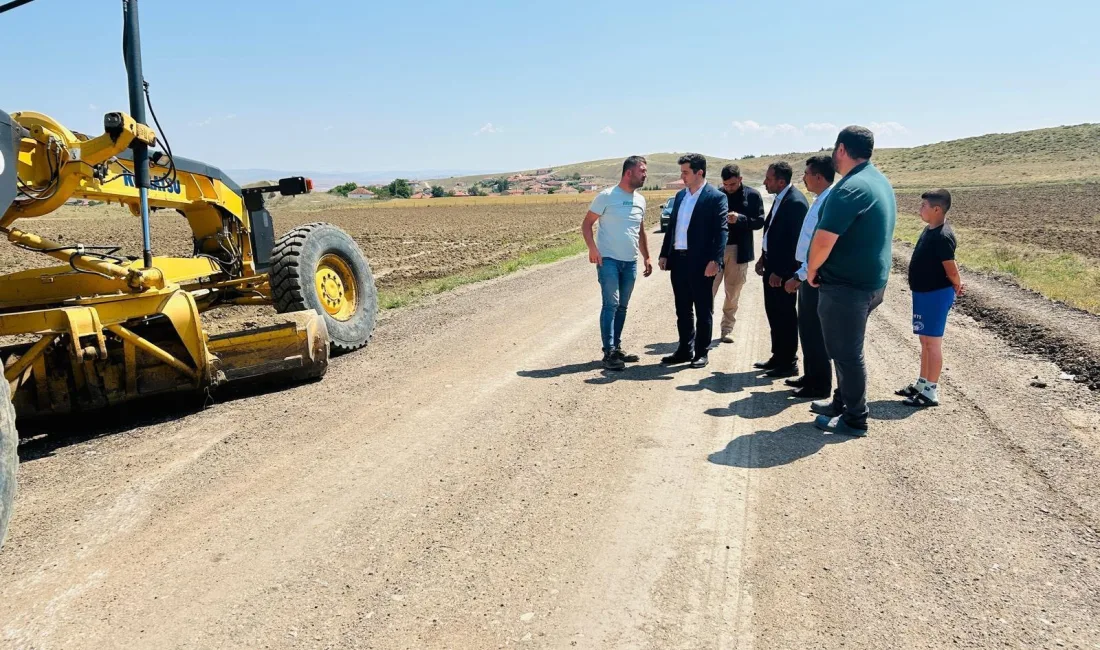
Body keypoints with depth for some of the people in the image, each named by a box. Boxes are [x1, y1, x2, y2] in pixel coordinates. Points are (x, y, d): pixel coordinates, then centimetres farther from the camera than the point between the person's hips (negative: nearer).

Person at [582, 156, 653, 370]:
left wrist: (647, 257, 17)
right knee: (610, 304, -10)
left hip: (631, 262, 6)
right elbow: (587, 224, -6)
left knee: (622, 307, 11)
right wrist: (592, 248, -20)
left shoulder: (640, 200, 12)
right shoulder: (607, 196, -7)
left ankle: (617, 348, 20)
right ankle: (608, 353, -6)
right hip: (608, 260, -6)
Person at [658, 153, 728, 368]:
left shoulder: (716, 197, -7)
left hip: (701, 262, -7)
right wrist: (664, 254, 11)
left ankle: (701, 353, 15)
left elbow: (721, 231, -13)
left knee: (703, 310, 6)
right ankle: (685, 350, 25)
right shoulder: (680, 195, 14)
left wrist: (715, 260, -21)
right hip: (678, 260, 7)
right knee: (682, 309, 14)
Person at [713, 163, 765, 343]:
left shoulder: (752, 195, 0)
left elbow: (759, 221, -5)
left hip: (738, 250, 0)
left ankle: (727, 329, 20)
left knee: (733, 294, 9)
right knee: (708, 291, -1)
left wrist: (740, 219, -20)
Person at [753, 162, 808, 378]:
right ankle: (778, 357, 28)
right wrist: (763, 258, 13)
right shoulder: (780, 198, 10)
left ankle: (789, 363, 11)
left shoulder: (796, 202, -19)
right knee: (773, 313, 16)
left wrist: (780, 271, -20)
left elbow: (795, 241, -21)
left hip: (784, 269, -9)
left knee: (785, 315, 0)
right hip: (772, 265, 10)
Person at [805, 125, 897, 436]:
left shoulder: (850, 188, -22)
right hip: (870, 280, 10)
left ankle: (854, 419, 13)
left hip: (846, 285, -10)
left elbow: (823, 240, -27)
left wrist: (812, 270, -8)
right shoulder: (880, 181, 10)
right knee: (847, 348, 21)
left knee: (846, 352, 2)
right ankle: (843, 402, 34)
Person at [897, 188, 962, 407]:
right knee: (925, 341, 17)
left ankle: (931, 391, 4)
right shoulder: (930, 229, 8)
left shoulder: (942, 236, -22)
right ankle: (922, 383, 28)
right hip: (923, 293, 10)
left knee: (933, 342, -3)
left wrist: (956, 286, -1)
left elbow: (951, 269, -19)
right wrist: (955, 284, 14)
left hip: (936, 295, -10)